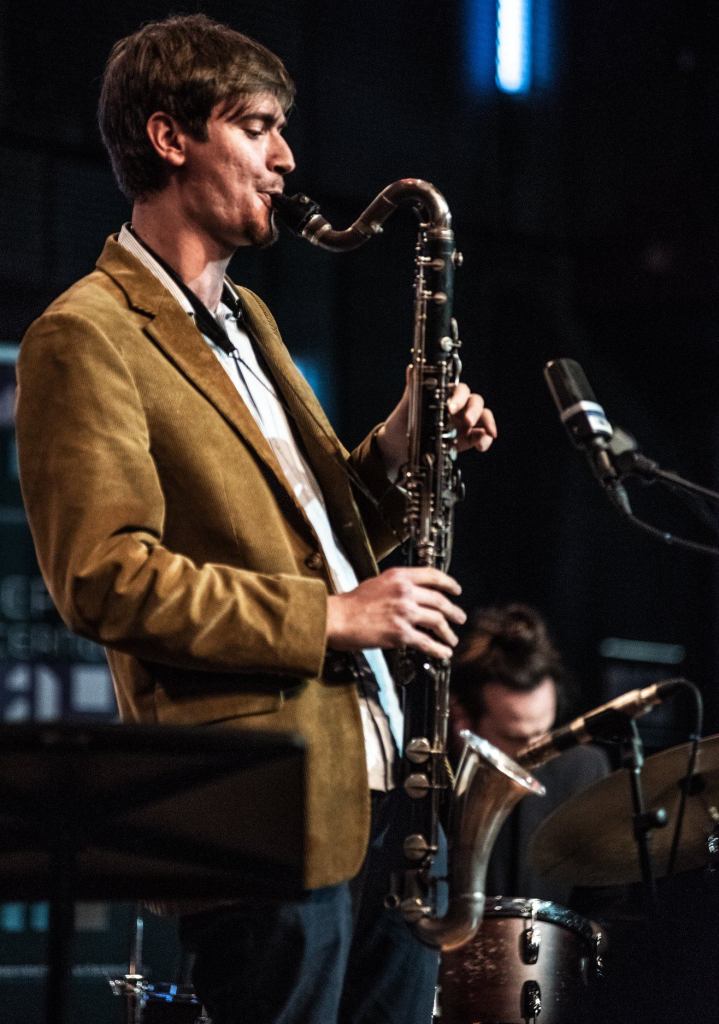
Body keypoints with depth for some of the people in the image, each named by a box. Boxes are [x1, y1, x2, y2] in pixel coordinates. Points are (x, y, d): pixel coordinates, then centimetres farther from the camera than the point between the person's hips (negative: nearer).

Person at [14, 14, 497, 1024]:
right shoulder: (86, 337, -8)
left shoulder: (248, 321, 23)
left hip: (382, 786, 9)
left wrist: (391, 457, 7)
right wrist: (327, 617, -17)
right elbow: (105, 579, -17)